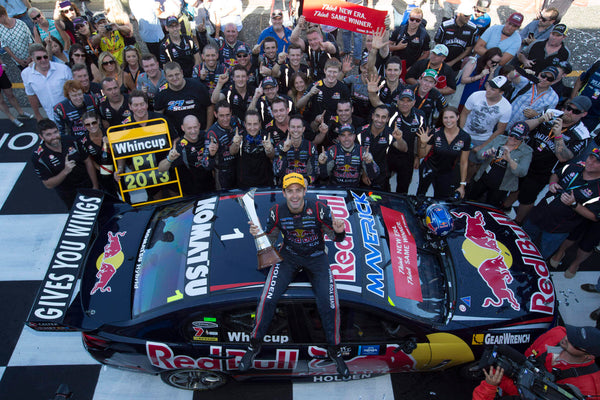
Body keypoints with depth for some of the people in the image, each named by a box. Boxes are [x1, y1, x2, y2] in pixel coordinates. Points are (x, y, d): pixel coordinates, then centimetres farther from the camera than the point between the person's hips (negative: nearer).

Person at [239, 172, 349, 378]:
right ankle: (254, 345, 12)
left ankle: (334, 350, 15)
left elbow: (335, 237, -9)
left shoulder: (319, 209, -19)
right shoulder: (277, 212, -12)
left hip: (316, 257, -1)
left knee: (329, 305, -13)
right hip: (289, 256, 1)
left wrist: (338, 232, -33)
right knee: (267, 299, -14)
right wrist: (257, 234, -20)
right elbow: (269, 238, 2)